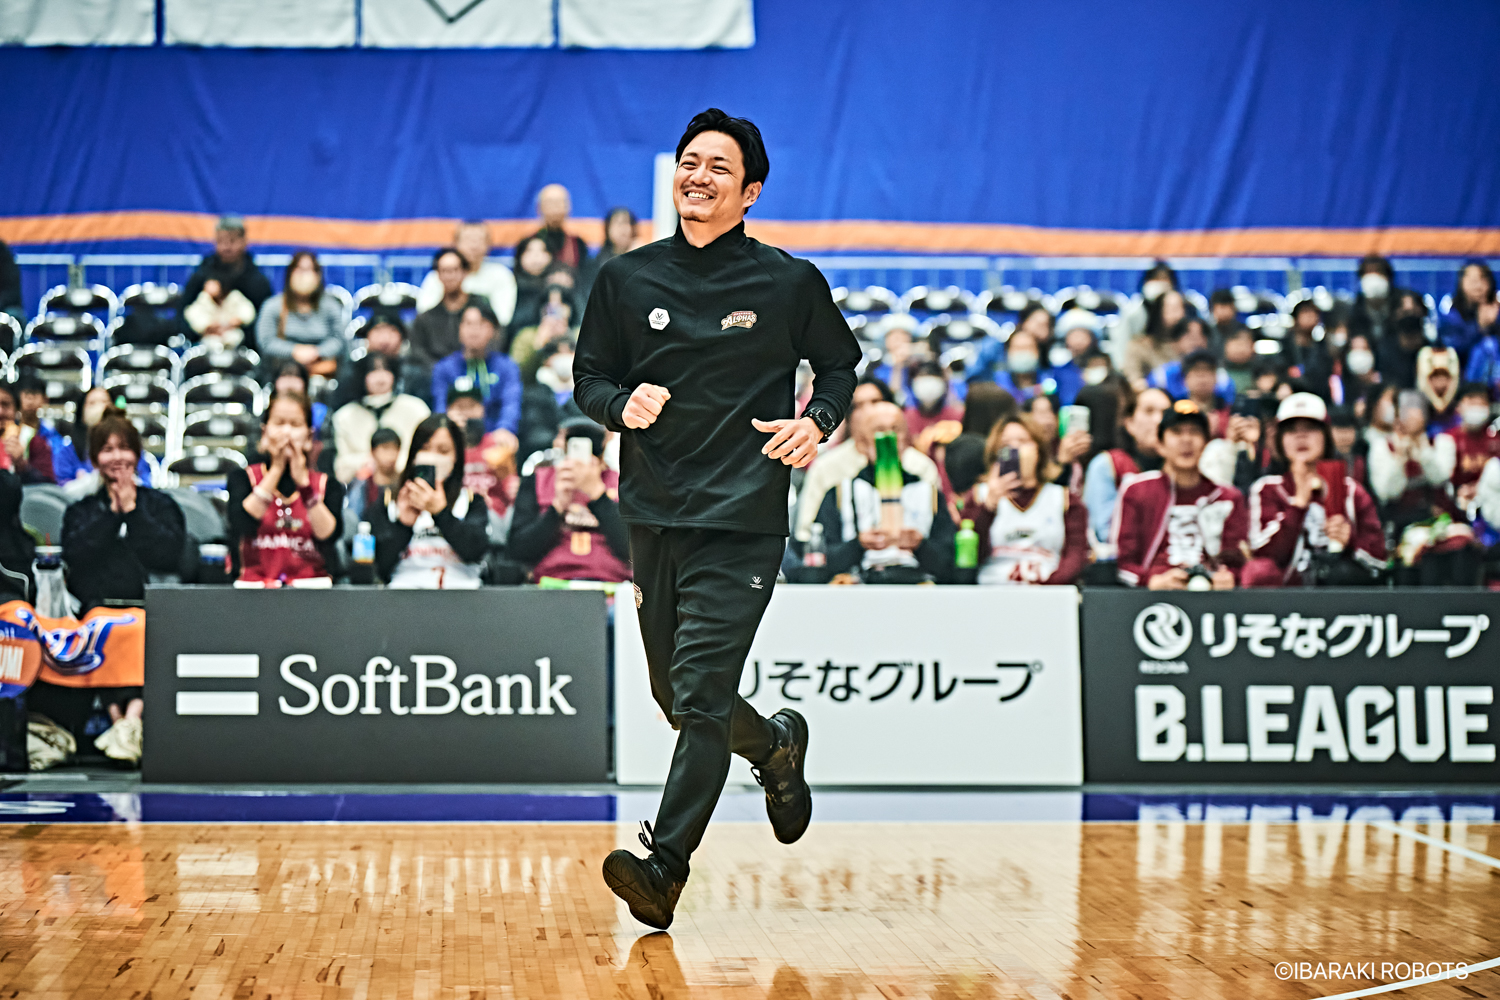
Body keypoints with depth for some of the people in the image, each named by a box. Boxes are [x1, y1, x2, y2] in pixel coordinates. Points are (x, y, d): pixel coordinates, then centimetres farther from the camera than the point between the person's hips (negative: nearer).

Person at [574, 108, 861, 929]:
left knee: (700, 693, -15)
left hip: (743, 522, -4)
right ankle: (777, 746, 44)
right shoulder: (627, 279, 7)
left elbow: (840, 363, 14)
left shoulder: (789, 283, 1)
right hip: (652, 516, 4)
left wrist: (818, 420, -6)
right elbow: (589, 377, 14)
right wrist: (622, 404, -9)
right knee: (675, 696, 14)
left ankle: (665, 866, -16)